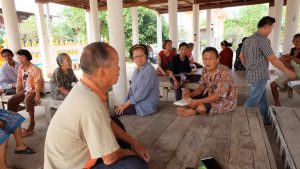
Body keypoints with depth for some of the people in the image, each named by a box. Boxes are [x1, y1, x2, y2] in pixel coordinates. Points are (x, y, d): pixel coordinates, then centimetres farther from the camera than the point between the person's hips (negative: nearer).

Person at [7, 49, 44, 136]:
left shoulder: (35, 69, -16)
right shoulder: (20, 68, 7)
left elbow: (38, 84, -21)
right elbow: (19, 82, 10)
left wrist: (37, 95, -30)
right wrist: (16, 95, 4)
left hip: (34, 90, -8)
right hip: (25, 90, 8)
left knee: (27, 100, -34)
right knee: (11, 101, -6)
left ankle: (32, 124, -23)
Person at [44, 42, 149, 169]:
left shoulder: (83, 87, -8)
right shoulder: (92, 106, -35)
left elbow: (108, 123, 5)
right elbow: (110, 158, -24)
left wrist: (134, 143, 3)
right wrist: (130, 153, -4)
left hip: (72, 157, 8)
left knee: (116, 122, 15)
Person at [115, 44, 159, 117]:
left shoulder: (149, 70, -17)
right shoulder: (136, 70, 11)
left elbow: (142, 92, -22)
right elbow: (132, 88, 14)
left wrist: (127, 104, -17)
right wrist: (125, 102, 1)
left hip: (147, 105, -8)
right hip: (136, 102, 8)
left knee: (117, 112, -16)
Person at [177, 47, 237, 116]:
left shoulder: (224, 72, -28)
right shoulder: (205, 71, -7)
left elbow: (219, 95, -30)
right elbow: (201, 87, -1)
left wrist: (198, 101, -36)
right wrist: (190, 94, -22)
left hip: (226, 100, -7)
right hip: (211, 95, 7)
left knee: (200, 107, -28)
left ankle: (193, 111, -1)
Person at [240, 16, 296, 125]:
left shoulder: (247, 39, 9)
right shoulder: (263, 40, -17)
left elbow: (241, 56, 17)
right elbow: (273, 59, -17)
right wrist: (287, 71, -7)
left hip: (252, 74, 9)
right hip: (259, 75, -9)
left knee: (262, 99, 19)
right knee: (253, 100, 0)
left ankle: (266, 120, 30)